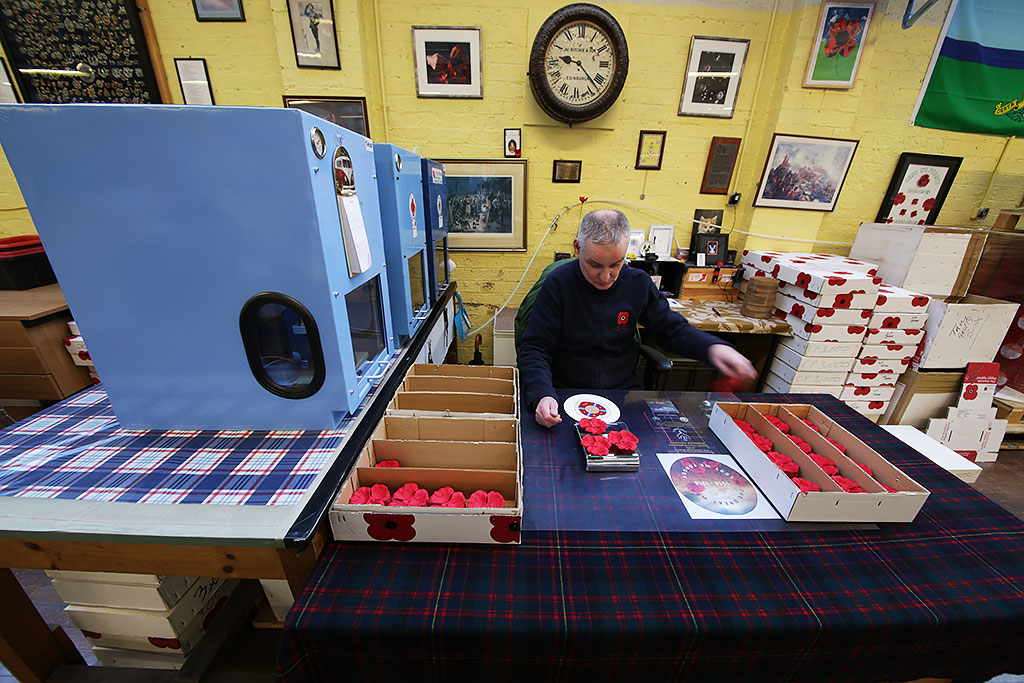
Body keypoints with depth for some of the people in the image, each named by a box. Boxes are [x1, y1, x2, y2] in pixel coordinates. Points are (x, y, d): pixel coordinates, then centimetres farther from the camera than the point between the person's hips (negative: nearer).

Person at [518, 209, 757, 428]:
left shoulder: (638, 283, 1)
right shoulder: (558, 284, -11)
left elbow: (671, 328, 12)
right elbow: (534, 349, -11)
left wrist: (713, 347, -9)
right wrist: (542, 395, -30)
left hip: (624, 390, 4)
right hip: (568, 392, -3)